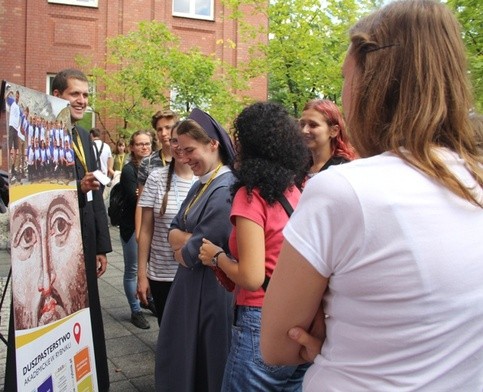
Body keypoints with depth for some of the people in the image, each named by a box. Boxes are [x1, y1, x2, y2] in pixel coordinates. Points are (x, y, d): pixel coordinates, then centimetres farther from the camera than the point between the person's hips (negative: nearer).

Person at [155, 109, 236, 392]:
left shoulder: (226, 189, -21)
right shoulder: (201, 185, 8)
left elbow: (196, 251, -22)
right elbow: (174, 231, 6)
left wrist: (183, 247, -2)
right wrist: (192, 239, -14)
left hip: (211, 287, -9)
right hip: (191, 284, 9)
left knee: (205, 362, 8)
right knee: (181, 356, 20)